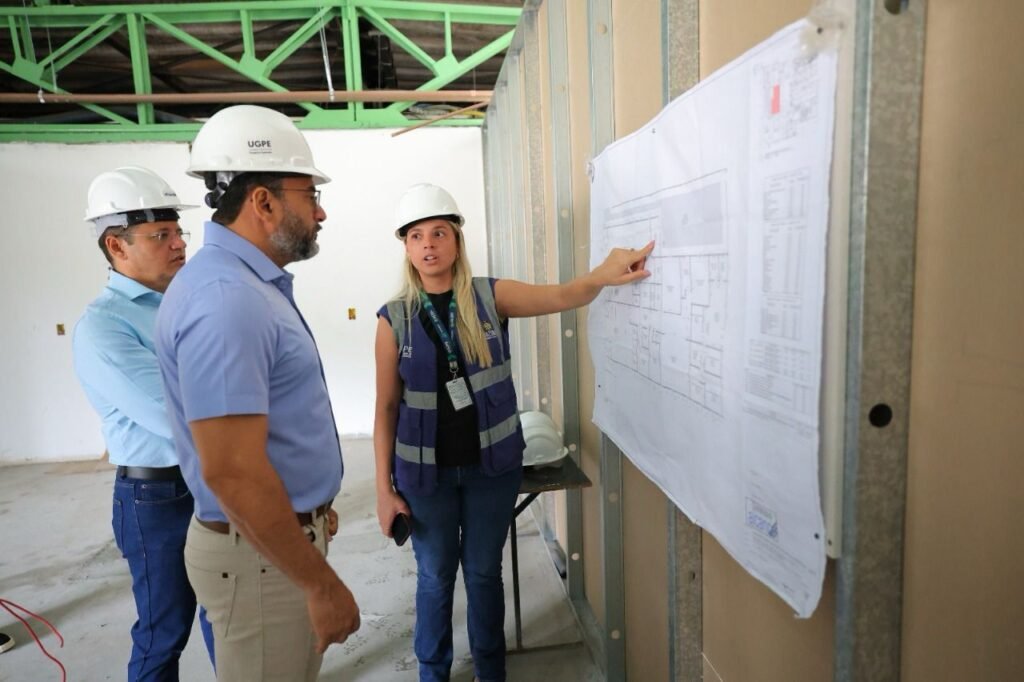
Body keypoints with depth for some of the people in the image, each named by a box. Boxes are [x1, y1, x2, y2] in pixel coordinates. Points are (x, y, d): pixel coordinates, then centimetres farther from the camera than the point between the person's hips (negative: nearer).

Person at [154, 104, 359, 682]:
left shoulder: (250, 283, 8)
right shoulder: (224, 299, -25)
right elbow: (233, 472, -29)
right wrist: (322, 584, -22)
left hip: (288, 529, 10)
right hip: (262, 553, -9)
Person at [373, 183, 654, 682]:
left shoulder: (491, 296, -6)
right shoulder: (394, 318, -7)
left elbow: (561, 296, -20)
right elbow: (387, 408, -3)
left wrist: (602, 275, -42)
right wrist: (384, 489, -2)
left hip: (493, 462, 1)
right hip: (425, 471, 0)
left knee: (484, 571, 17)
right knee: (435, 576, 17)